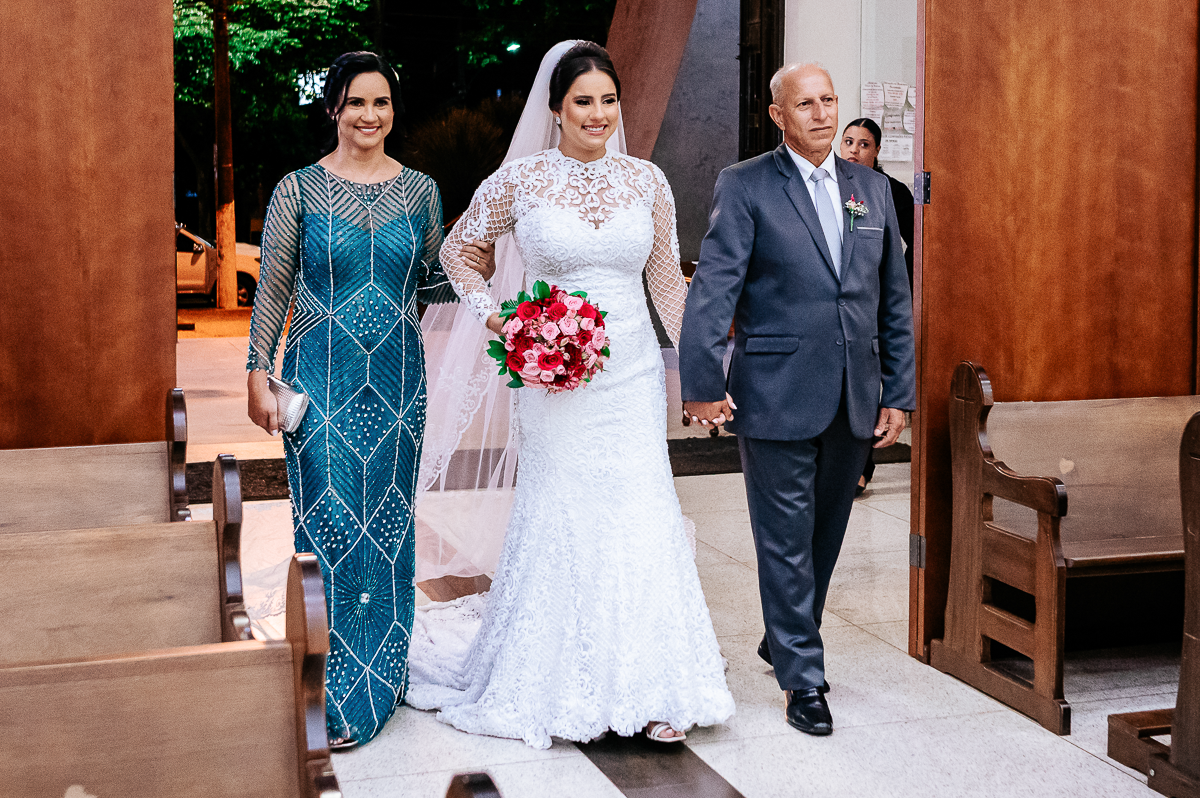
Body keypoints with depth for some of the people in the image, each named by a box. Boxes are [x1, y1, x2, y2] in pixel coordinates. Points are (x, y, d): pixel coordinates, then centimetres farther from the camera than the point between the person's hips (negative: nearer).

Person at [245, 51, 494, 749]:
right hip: (321, 379, -3)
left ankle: (380, 677, 23)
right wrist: (259, 374, -5)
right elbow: (274, 289, 1)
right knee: (331, 524, -4)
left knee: (388, 525, 8)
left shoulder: (420, 191, 7)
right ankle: (335, 701, 5)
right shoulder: (299, 190, -1)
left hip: (397, 382, 3)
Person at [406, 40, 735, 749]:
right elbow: (457, 251, 11)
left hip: (634, 377, 2)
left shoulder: (647, 181, 5)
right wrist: (494, 316, -3)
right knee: (562, 521, 3)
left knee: (641, 520, -1)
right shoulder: (520, 181, -3)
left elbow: (668, 282, 12)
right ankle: (556, 685, 20)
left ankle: (648, 688, 11)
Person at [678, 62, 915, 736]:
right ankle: (803, 679, 14)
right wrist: (702, 383, -18)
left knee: (826, 534, 17)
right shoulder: (745, 187, -3)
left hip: (855, 399, 5)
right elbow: (713, 288, -10)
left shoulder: (873, 188, 11)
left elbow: (894, 298, 13)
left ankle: (786, 639, 38)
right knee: (786, 541, 2)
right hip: (777, 397, -5)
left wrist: (899, 393, 9)